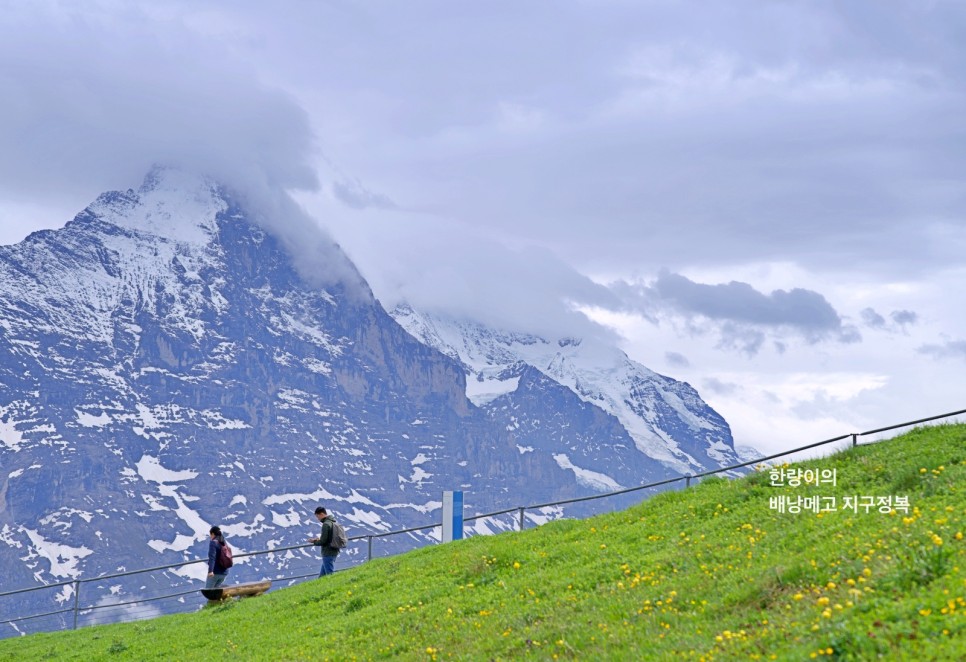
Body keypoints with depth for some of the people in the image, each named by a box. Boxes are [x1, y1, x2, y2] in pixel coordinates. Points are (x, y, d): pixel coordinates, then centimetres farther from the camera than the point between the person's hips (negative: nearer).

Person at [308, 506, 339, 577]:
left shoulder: (326, 524, -17)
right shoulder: (334, 523, 12)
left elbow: (323, 541, -18)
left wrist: (314, 542, -1)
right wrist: (319, 539, 13)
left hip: (328, 553, -10)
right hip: (334, 552, 10)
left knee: (330, 574, -5)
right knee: (322, 575, 16)